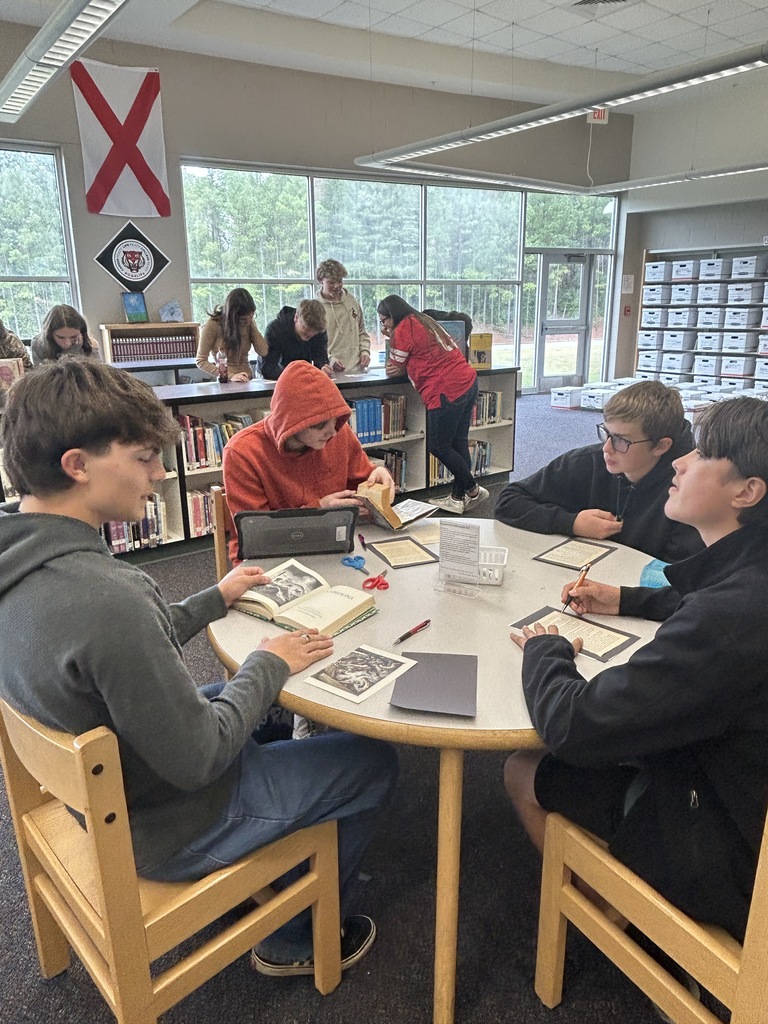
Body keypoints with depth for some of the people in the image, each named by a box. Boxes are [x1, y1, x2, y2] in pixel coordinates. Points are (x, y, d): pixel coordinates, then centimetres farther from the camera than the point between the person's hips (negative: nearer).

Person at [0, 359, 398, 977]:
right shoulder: (105, 596, -38)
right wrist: (270, 665, -15)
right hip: (169, 830, -8)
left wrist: (215, 600, 9)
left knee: (263, 705, 30)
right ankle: (297, 940, 27)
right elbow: (197, 760, -29)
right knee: (376, 761, 6)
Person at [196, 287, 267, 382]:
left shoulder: (248, 323, 6)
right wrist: (230, 376, -19)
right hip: (225, 383, -1)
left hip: (248, 381, 1)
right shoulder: (213, 324, -7)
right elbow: (201, 361, -8)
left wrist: (251, 324, -4)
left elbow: (263, 352, 0)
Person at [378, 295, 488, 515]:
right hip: (468, 382, 10)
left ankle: (473, 490, 11)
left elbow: (393, 370, 2)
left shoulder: (403, 329, -6)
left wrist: (389, 337, 14)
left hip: (447, 392, -10)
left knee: (439, 447, 2)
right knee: (458, 443, 12)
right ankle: (458, 497, 18)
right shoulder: (423, 321, 21)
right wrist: (401, 367, 3)